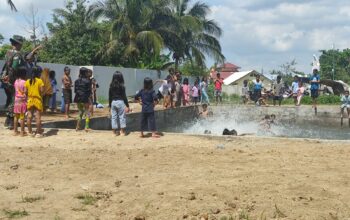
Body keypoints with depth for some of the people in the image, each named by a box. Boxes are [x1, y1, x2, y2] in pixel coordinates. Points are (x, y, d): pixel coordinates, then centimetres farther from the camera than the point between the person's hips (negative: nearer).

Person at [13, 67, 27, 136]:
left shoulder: (16, 81, 6)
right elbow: (25, 92, -15)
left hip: (16, 100, 6)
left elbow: (16, 90, 9)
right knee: (22, 117, -2)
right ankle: (22, 132, 2)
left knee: (16, 116, 11)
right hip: (22, 100, -6)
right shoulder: (24, 82, -14)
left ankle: (15, 131, 16)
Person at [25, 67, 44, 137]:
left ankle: (30, 132, 14)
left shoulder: (28, 81, 4)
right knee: (38, 117, 0)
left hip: (30, 100, 4)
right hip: (38, 100, -4)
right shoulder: (40, 81, -8)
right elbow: (42, 90, -14)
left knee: (29, 116, 9)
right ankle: (38, 132, 1)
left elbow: (25, 91, 2)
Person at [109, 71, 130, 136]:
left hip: (113, 102, 4)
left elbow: (110, 97, 8)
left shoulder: (111, 86, 3)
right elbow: (124, 96, -10)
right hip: (120, 102, -4)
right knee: (122, 117, 4)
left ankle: (115, 131, 14)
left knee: (114, 117, 9)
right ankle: (122, 131, 8)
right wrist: (127, 105, -6)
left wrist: (110, 105, 17)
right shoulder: (121, 86, -10)